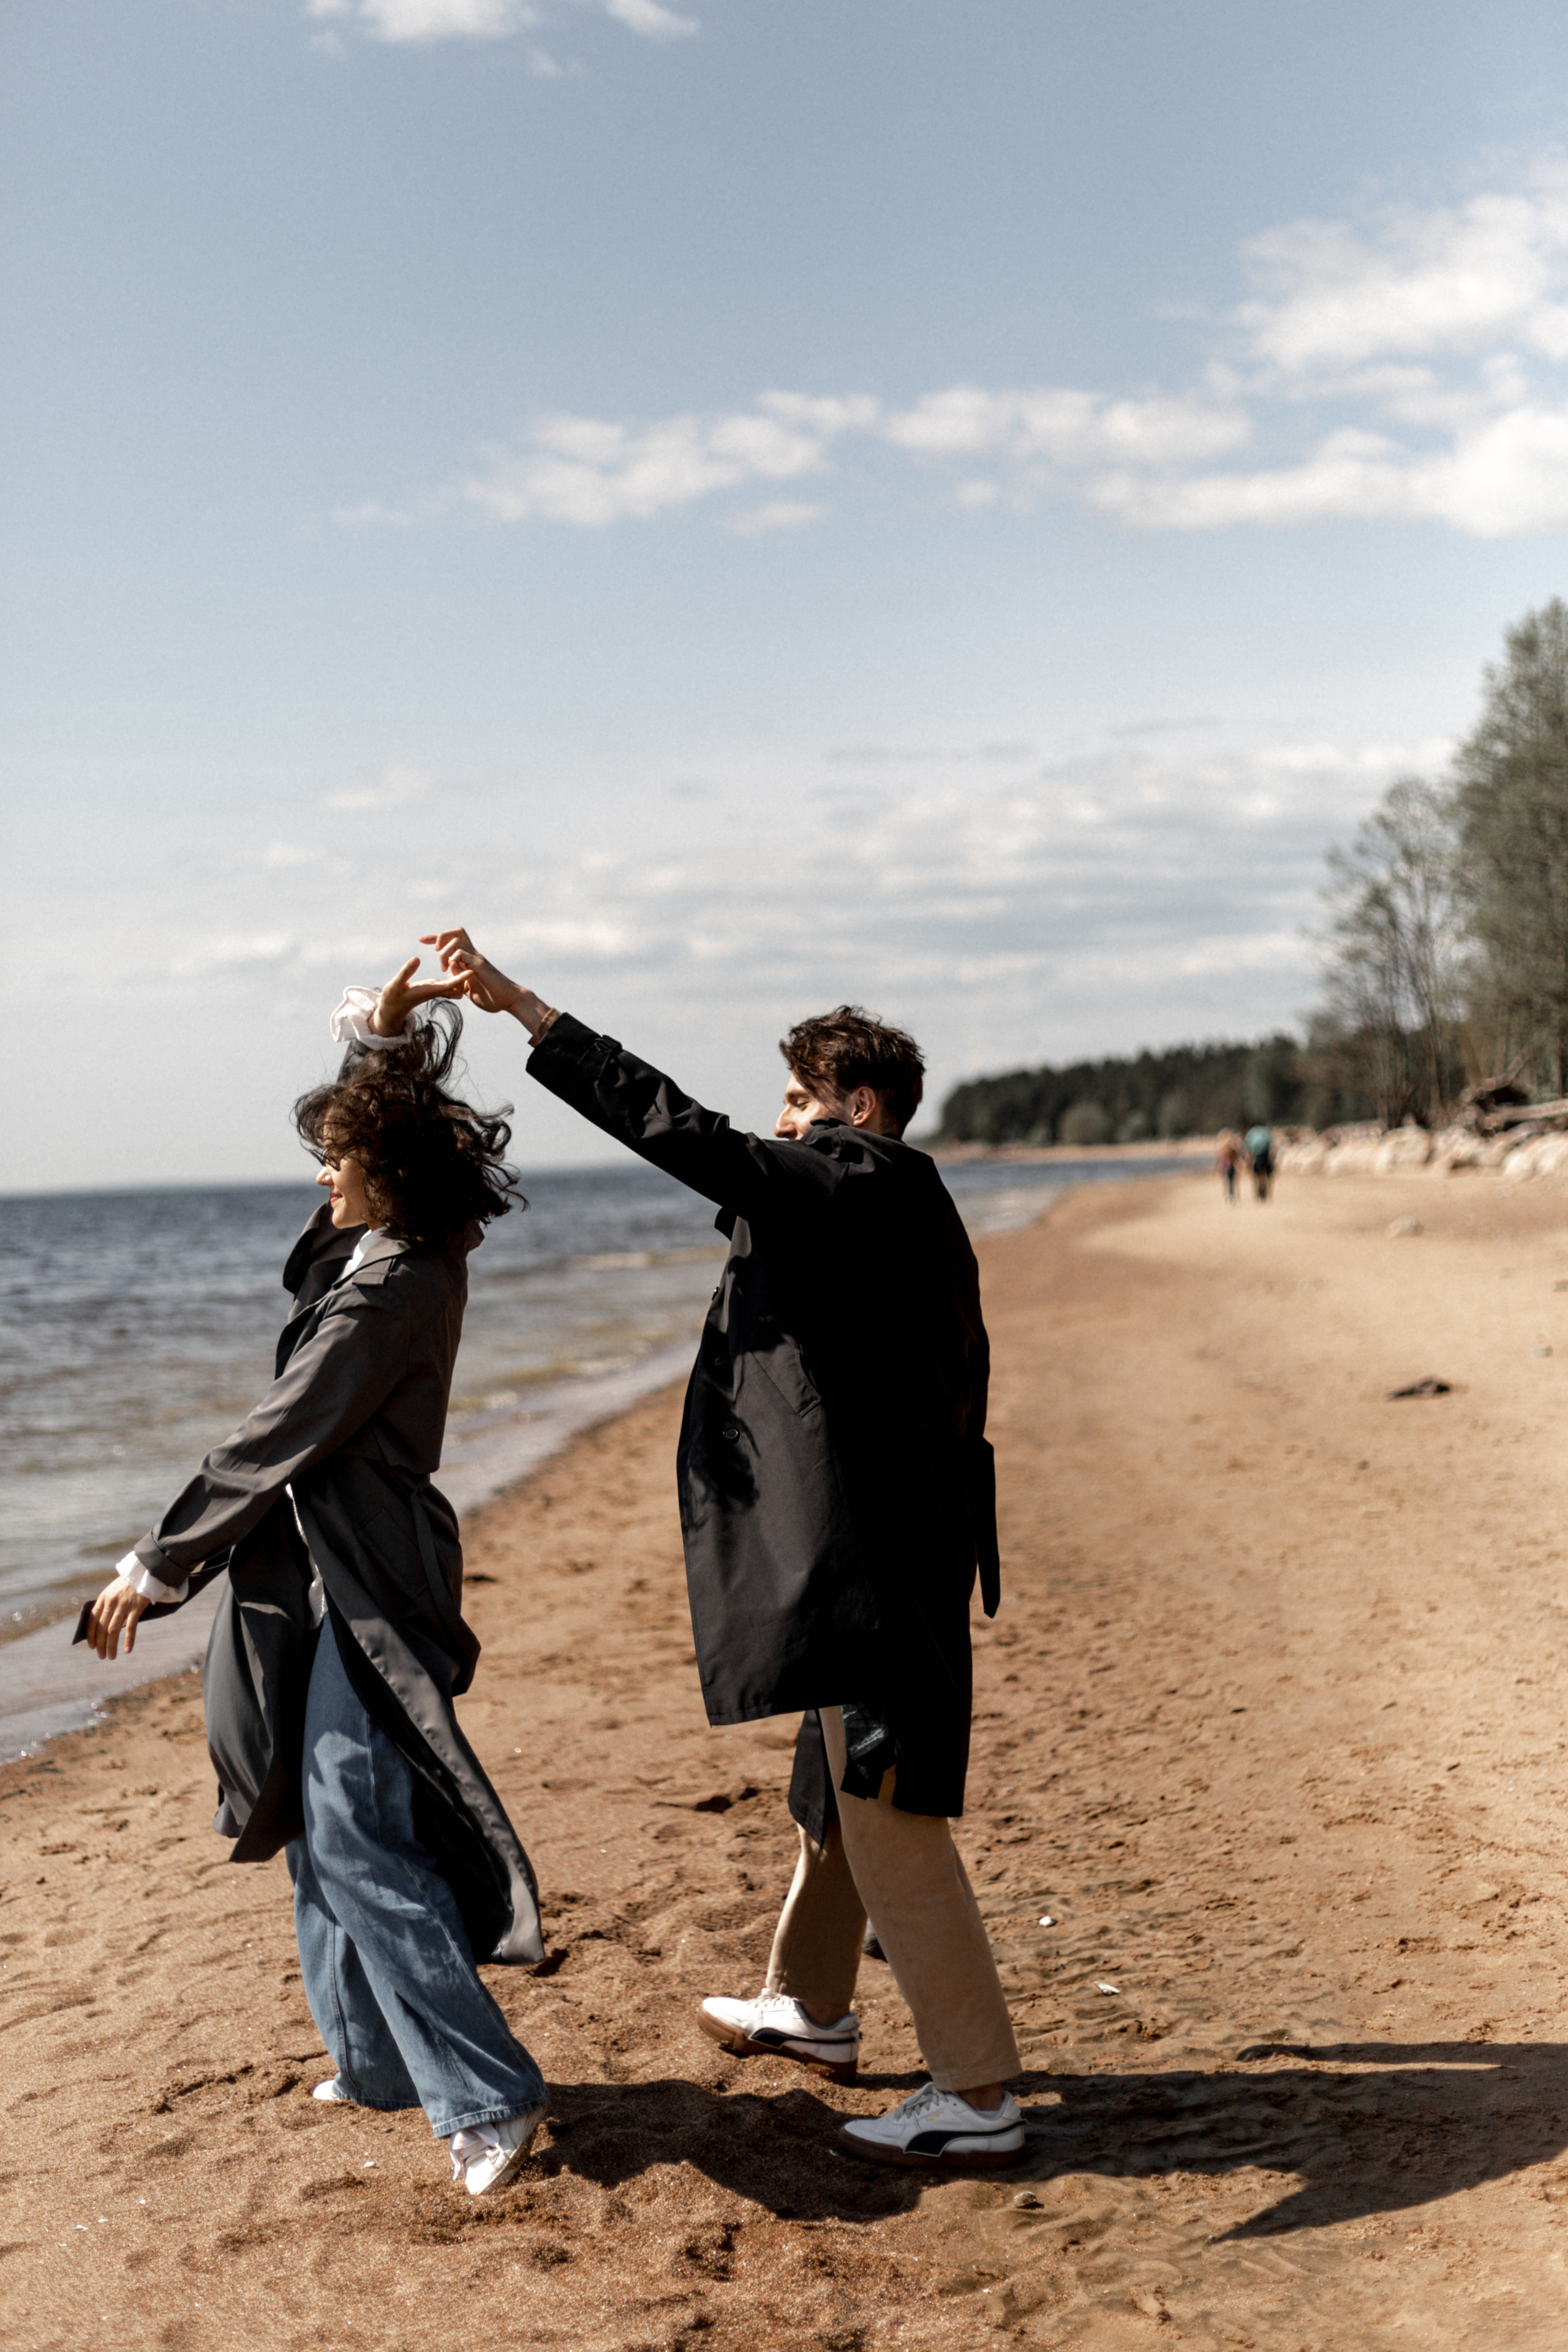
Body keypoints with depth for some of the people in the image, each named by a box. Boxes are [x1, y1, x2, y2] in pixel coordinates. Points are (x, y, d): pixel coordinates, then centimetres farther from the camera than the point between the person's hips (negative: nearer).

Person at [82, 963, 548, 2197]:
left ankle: (491, 2095, -7)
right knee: (324, 1827, 17)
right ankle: (377, 2059, 28)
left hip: (357, 1587, -10)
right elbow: (389, 1113, 23)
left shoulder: (384, 1294, -21)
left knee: (356, 1842, -9)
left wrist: (153, 1568, -13)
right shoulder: (421, 1251, 5)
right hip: (339, 1574, 10)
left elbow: (273, 1445, -19)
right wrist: (382, 1025, 3)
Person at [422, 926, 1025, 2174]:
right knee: (837, 1791, 24)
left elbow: (686, 1135, -24)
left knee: (888, 1817, -4)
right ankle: (813, 2007, 43)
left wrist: (521, 1005, -22)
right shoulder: (899, 1206, 14)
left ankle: (979, 2097, 4)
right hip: (873, 1555, 11)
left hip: (873, 1566, -11)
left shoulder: (855, 1185, -15)